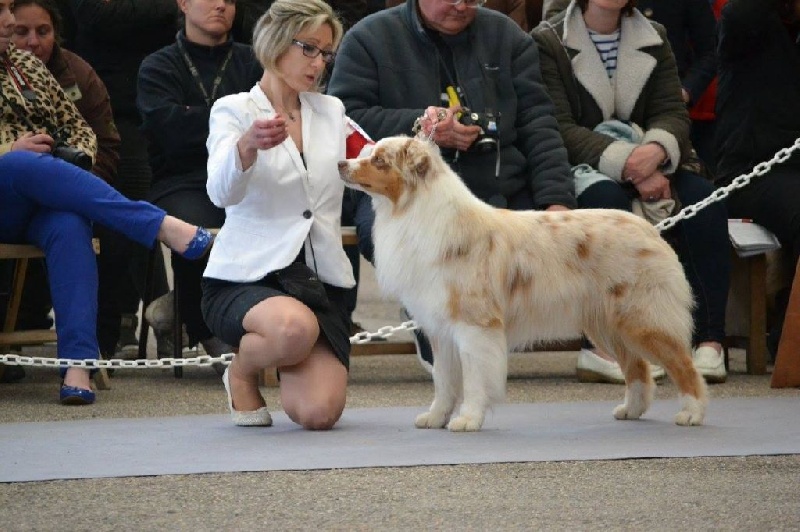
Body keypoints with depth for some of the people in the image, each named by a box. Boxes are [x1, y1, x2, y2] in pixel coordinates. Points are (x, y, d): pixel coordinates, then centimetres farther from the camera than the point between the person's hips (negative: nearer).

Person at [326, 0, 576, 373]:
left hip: (500, 191, 2)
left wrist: (555, 199, -5)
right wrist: (424, 126, -13)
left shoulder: (507, 37, 17)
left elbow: (537, 125, 9)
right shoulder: (369, 39, 9)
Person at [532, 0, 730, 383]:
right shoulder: (547, 42, -3)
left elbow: (673, 113, 2)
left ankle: (708, 341, -32)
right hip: (578, 169, -5)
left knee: (703, 198, -24)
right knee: (609, 200, -37)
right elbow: (559, 129, -14)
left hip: (647, 169, 5)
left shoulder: (654, 39, 13)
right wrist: (628, 164, -27)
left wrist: (656, 149, -24)